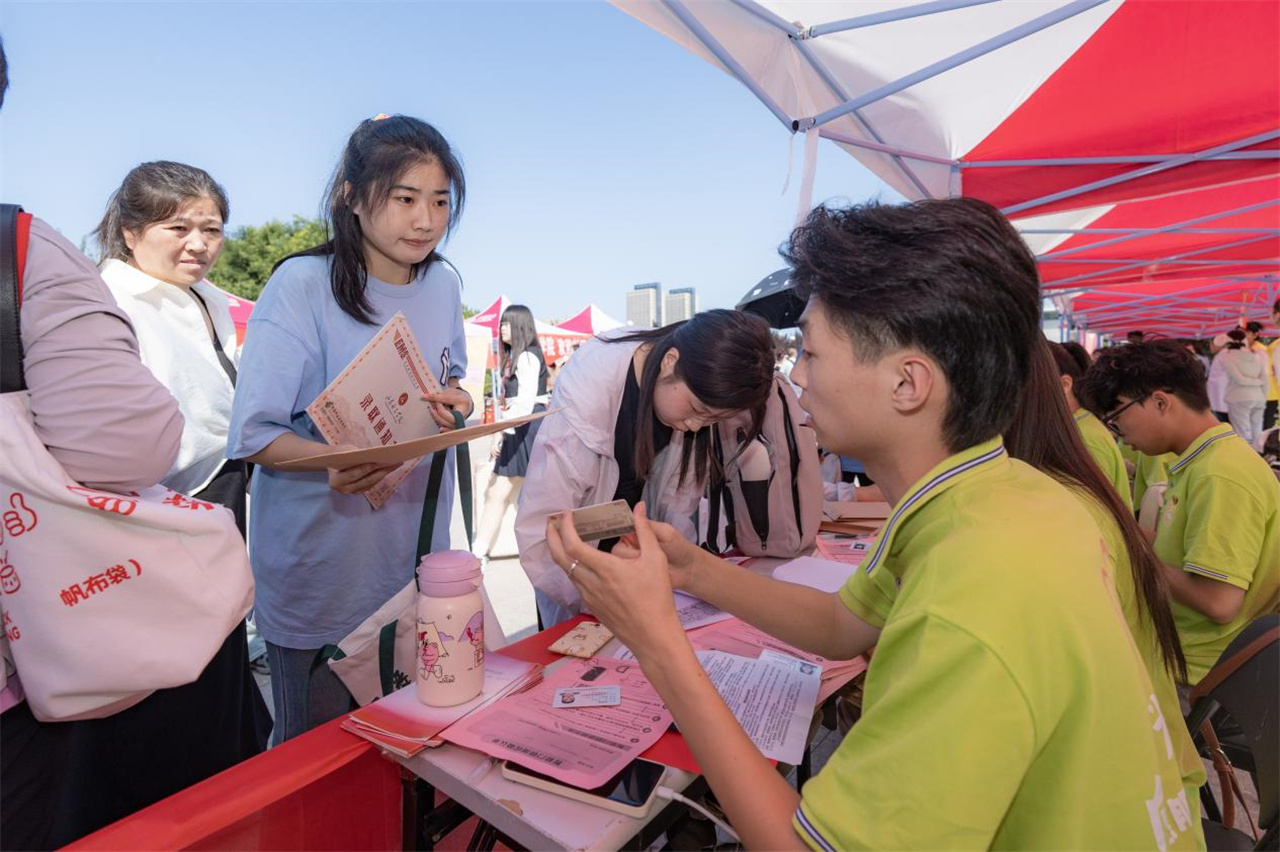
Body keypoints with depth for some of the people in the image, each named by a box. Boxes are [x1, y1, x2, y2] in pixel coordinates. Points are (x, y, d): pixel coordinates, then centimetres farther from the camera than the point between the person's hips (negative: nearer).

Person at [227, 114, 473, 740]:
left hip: (415, 558, 5)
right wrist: (333, 462, -35)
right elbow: (254, 433, -16)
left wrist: (458, 406, -7)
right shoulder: (302, 284, -14)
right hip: (319, 566, -4)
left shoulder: (444, 284, 3)